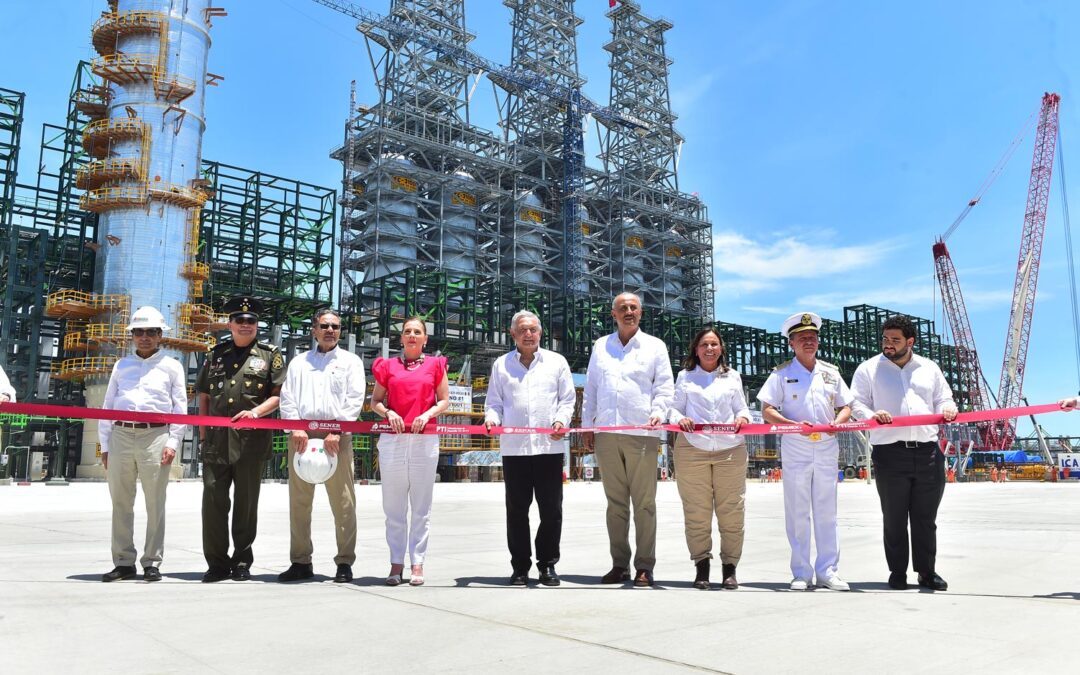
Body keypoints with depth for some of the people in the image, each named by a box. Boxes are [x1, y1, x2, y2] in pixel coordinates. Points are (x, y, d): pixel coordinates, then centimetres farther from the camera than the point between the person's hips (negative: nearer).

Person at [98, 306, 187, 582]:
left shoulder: (171, 366, 10)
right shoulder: (121, 366, 18)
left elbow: (180, 407, 5)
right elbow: (108, 406, 16)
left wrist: (173, 443, -5)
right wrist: (105, 445, 9)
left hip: (155, 436, -3)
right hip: (121, 435, 3)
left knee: (155, 503, -1)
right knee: (121, 502, 6)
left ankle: (152, 562, 6)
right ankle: (123, 562, 14)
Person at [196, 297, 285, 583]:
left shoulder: (270, 355, 7)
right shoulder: (216, 354, 17)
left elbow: (280, 395, 0)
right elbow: (204, 396, 19)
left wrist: (256, 412, -16)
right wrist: (203, 431, 10)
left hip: (252, 439, -3)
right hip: (216, 438, 3)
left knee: (246, 501, 4)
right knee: (213, 498, 0)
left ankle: (242, 562, 16)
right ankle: (217, 563, 10)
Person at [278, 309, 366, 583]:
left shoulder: (351, 361, 12)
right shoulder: (298, 362, 20)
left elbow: (355, 400, 1)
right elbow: (287, 398, 10)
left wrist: (336, 431, -11)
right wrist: (295, 428, -7)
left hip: (337, 436, -3)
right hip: (301, 436, 3)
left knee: (343, 502, -4)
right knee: (299, 501, 5)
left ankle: (345, 563, 2)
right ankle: (300, 562, 13)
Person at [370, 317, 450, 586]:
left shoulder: (435, 364, 9)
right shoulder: (388, 365, 10)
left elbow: (444, 400, 9)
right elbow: (375, 401, 13)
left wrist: (428, 414, -9)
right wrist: (387, 412, -7)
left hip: (425, 440, -1)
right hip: (392, 439, 1)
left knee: (421, 506, 3)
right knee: (394, 506, 4)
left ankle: (417, 563, 10)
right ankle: (396, 562, 12)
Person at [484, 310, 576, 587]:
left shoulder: (557, 362, 12)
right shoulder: (501, 364, 13)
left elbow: (568, 399, 10)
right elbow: (494, 401, 14)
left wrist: (561, 420, -8)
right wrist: (491, 417, -7)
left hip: (549, 446, 0)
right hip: (513, 447, 1)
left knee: (551, 509, 2)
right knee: (516, 510, 4)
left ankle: (547, 564, 15)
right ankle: (520, 567, 14)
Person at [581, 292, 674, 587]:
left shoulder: (655, 346, 10)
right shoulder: (601, 346, 17)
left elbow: (665, 387, 6)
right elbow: (591, 389, 17)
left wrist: (658, 412, -13)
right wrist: (587, 424, 10)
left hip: (641, 434, -3)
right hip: (606, 434, 3)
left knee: (644, 502, -2)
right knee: (616, 502, 7)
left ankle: (644, 566, 5)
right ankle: (619, 564, 13)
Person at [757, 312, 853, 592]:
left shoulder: (830, 372, 13)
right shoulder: (782, 373, 2)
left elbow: (846, 406, 17)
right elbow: (767, 411, -3)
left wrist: (838, 421, -6)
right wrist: (795, 425, -18)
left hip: (827, 448, 3)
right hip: (795, 450, -3)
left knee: (827, 512, 6)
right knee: (798, 513, 1)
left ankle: (828, 570, 14)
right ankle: (801, 573, 9)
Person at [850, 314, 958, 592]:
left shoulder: (929, 369, 17)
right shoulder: (868, 369, 8)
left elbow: (943, 400, 20)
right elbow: (857, 403, 2)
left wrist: (948, 409, -4)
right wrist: (872, 414, -20)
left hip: (928, 452, 3)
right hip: (890, 454, -2)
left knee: (926, 517, 8)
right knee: (894, 518, 3)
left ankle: (927, 571, 19)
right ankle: (897, 572, 13)